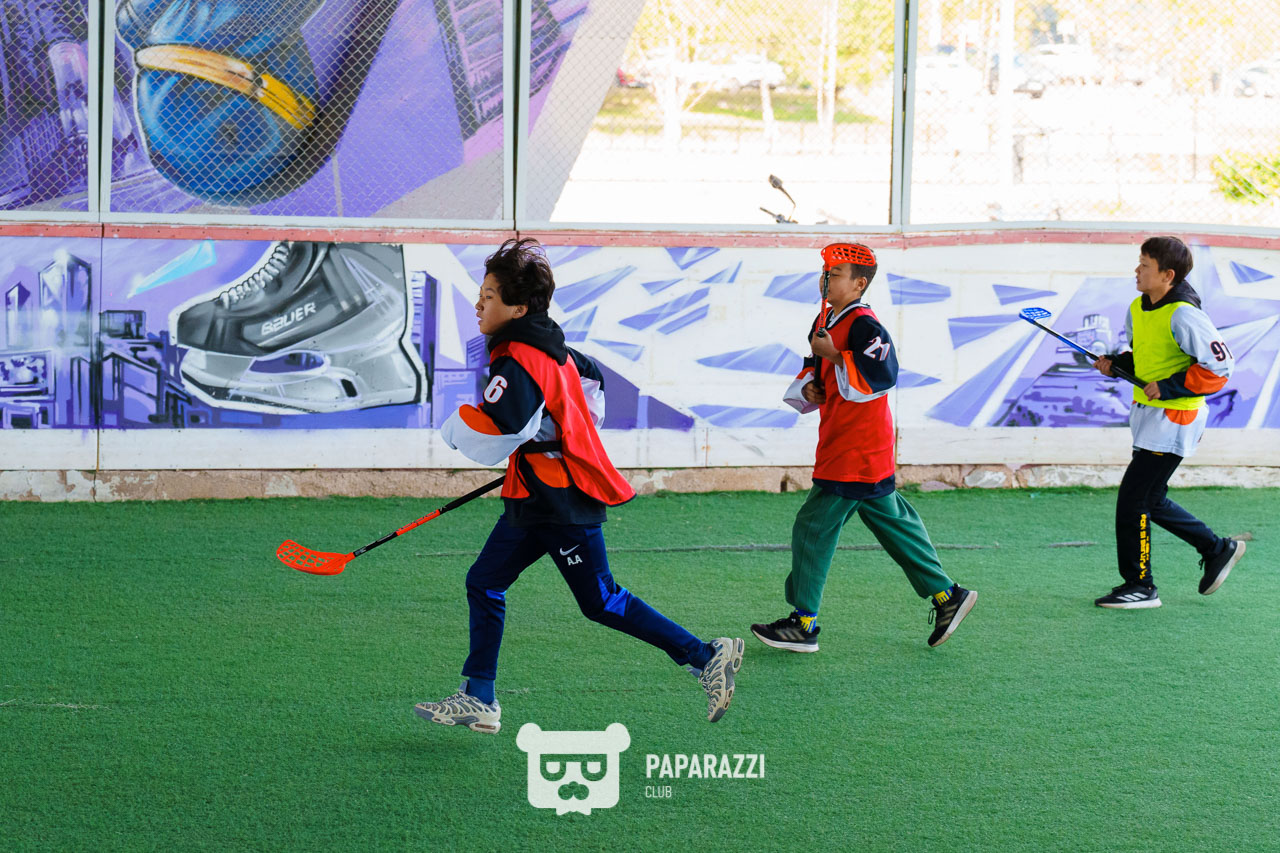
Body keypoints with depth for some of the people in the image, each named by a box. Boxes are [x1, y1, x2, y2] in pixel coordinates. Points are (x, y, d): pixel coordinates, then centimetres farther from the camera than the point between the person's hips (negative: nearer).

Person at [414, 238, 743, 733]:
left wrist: (451, 427, -8)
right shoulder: (548, 347, 9)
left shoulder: (518, 363, -22)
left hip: (562, 504, -10)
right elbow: (590, 379, 26)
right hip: (536, 499, 10)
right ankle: (480, 700, 11)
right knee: (484, 583, 9)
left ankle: (706, 658, 3)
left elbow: (489, 438, -29)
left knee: (601, 602, -3)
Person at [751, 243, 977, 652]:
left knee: (815, 525, -8)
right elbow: (813, 369, 27)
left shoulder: (864, 326, -15)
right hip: (839, 445, 10)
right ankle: (945, 594, 21)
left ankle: (804, 623, -3)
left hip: (858, 448, -10)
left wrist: (834, 355, -22)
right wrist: (808, 387, 5)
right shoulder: (824, 323, 15)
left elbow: (881, 376, -27)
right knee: (892, 521, 15)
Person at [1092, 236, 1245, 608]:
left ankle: (1139, 585, 3)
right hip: (1147, 413, 9)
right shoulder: (1137, 309, 5)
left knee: (1133, 499, -8)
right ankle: (1217, 550, 31)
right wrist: (1116, 364, 0)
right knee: (1151, 500, 17)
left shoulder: (1183, 315, -21)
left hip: (1174, 418, -9)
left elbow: (1219, 365, -20)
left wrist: (1169, 387, -20)